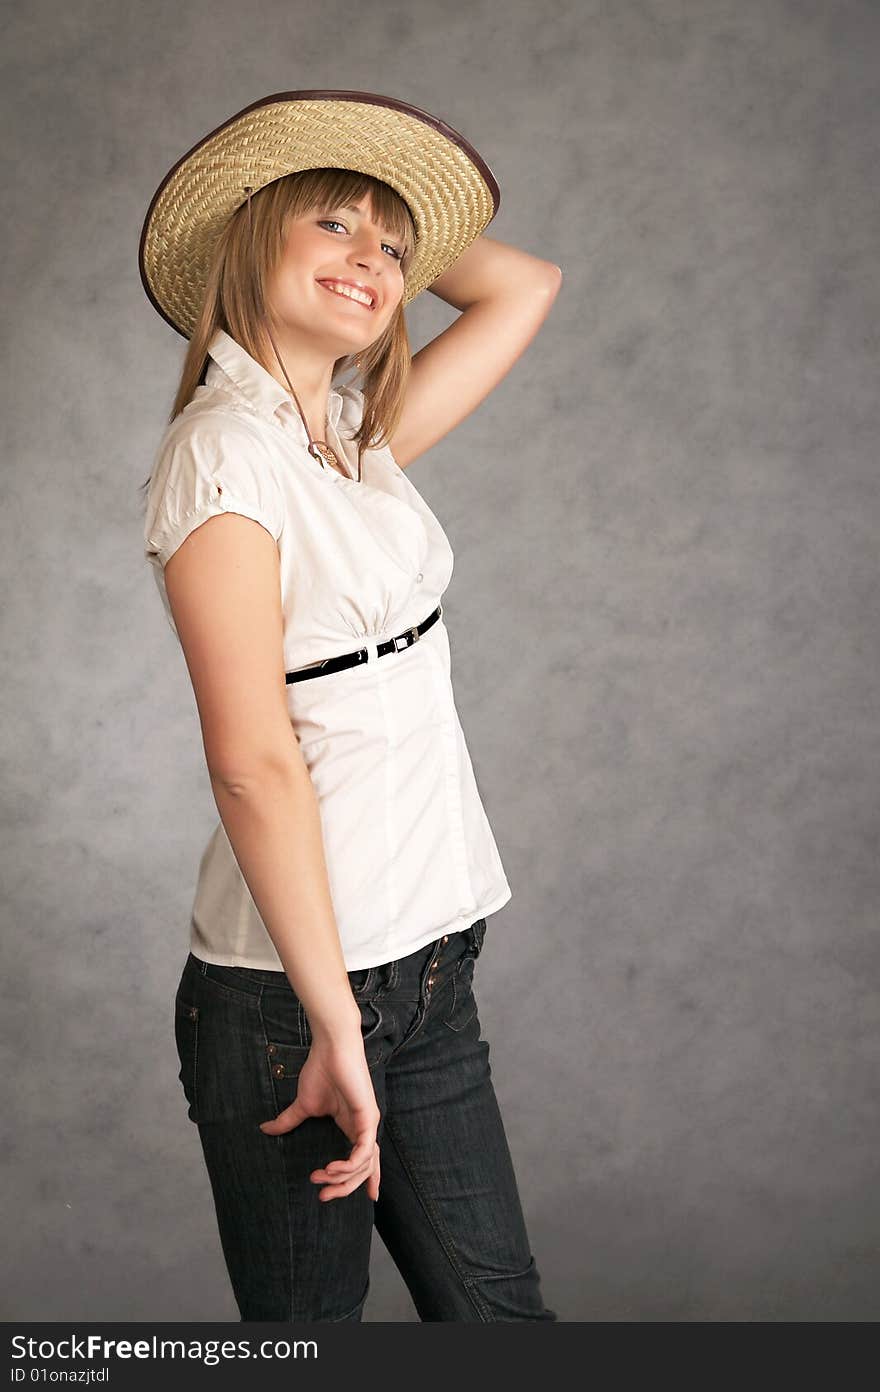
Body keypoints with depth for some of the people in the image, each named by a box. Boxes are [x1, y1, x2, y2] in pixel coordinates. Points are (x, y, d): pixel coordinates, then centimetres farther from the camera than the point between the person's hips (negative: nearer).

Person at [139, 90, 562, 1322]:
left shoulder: (359, 441, 11)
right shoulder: (225, 450, -13)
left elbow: (525, 287, 23)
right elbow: (253, 760, -20)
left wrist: (385, 251, 15)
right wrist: (336, 1023, -21)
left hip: (426, 967, 8)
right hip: (294, 987, -7)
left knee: (495, 1311, 13)